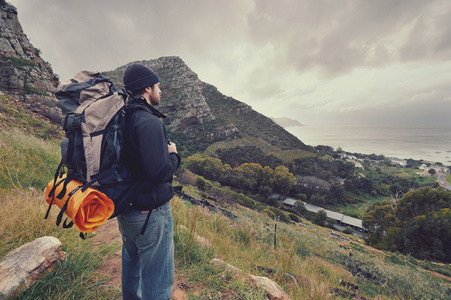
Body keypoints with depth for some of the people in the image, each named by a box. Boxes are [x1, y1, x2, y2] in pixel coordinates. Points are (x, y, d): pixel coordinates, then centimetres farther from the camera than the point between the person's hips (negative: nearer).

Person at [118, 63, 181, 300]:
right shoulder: (149, 122, -22)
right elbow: (159, 173, -27)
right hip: (150, 213, -9)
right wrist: (173, 154, -9)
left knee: (131, 271, 29)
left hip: (126, 210, 9)